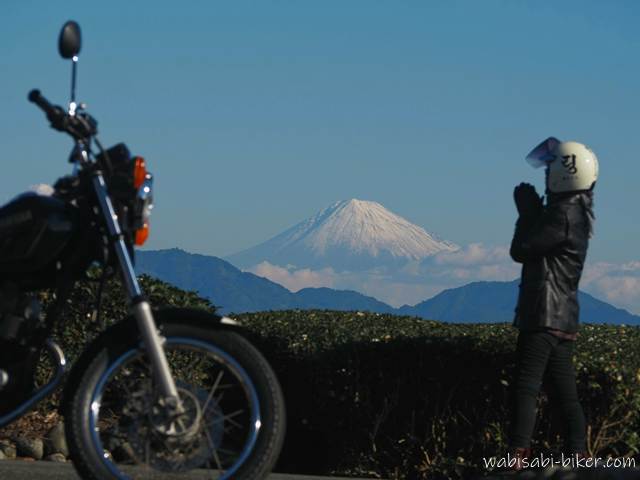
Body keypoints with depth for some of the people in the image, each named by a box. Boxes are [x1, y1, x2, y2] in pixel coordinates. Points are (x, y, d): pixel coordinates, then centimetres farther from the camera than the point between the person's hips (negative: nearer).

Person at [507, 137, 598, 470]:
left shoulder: (563, 214, -17)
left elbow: (521, 250, -15)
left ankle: (518, 459, -19)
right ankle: (579, 458, 12)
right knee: (566, 393, 12)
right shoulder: (578, 211, 11)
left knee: (526, 387, -12)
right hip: (564, 317, 10)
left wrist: (527, 212, -2)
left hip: (543, 315, -10)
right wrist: (532, 211, 7)